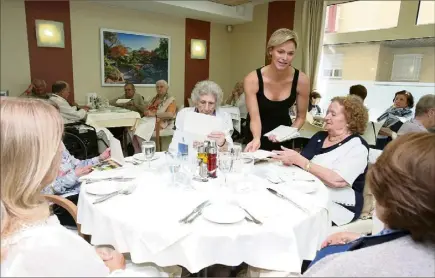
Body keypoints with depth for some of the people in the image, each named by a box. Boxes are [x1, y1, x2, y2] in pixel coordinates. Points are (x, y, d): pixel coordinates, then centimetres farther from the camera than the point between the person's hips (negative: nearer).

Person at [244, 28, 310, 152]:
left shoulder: (301, 80, -18)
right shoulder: (252, 79, -24)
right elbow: (255, 118, -24)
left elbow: (301, 117, -6)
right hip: (256, 136, -1)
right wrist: (257, 139, -41)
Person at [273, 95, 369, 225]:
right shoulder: (319, 136, 10)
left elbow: (336, 180, -24)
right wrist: (289, 159, -12)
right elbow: (301, 163, 11)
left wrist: (298, 160, -25)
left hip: (337, 205, -6)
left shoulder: (357, 147, -10)